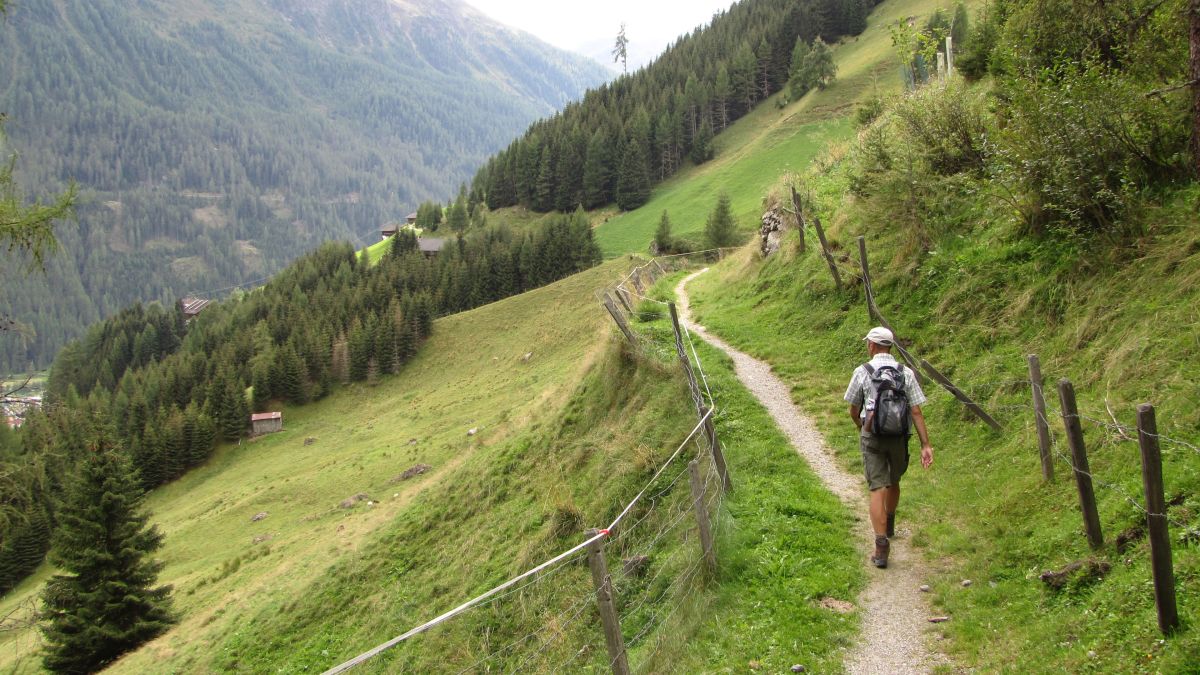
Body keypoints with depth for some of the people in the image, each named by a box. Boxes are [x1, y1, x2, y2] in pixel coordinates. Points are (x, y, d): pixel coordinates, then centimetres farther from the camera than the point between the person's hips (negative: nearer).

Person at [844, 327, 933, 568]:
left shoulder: (862, 372, -5)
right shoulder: (906, 373, -1)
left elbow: (853, 410, 3)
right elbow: (916, 412, -5)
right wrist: (926, 445, -4)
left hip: (872, 437, -3)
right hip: (899, 437, 3)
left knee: (878, 489, -4)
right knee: (893, 483, 24)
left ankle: (881, 546, -15)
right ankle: (889, 526, 47)